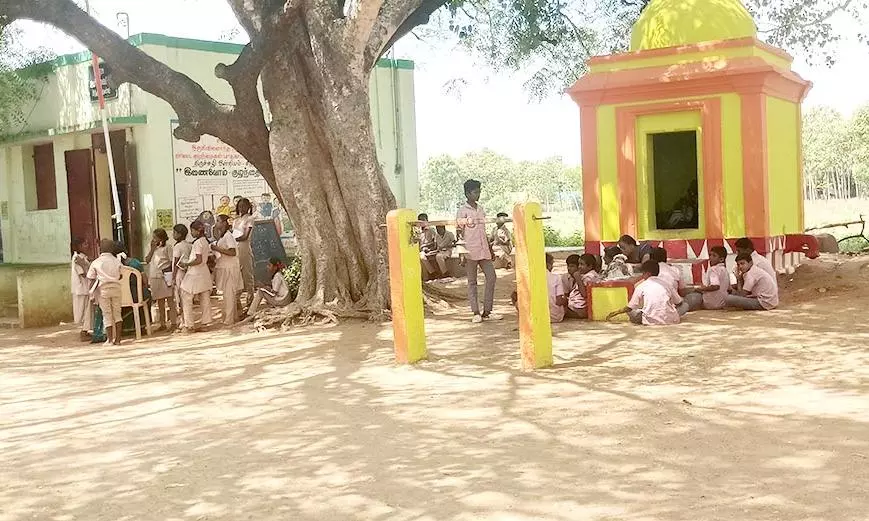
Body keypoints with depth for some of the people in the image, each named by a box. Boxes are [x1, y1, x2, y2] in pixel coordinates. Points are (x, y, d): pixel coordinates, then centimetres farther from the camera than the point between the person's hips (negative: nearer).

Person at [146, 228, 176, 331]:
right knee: (160, 303, 9)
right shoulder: (152, 248, 15)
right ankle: (162, 324, 14)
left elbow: (172, 262, -5)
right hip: (154, 278, 6)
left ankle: (173, 323, 0)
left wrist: (172, 278, -12)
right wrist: (152, 249, -4)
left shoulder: (167, 246, -2)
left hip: (165, 277, -6)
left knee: (170, 301, -2)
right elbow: (147, 260, 5)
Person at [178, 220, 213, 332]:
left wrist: (186, 264, -13)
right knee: (205, 300, 10)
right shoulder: (206, 242, 10)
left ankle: (189, 325, 1)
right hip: (204, 273, 9)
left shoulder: (197, 242, -16)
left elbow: (198, 260, -23)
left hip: (194, 275, -9)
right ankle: (206, 322, 12)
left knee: (187, 300, 0)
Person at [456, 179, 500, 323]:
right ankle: (476, 313, 6)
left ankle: (487, 311, 6)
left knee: (491, 277, 0)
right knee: (472, 282, 1)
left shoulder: (481, 209, 15)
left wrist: (490, 249, 20)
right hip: (470, 251, -6)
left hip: (483, 251, 6)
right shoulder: (462, 211, -3)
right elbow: (459, 232, -6)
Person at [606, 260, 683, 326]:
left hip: (652, 320, -2)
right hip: (670, 319, 3)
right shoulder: (665, 284, 16)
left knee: (631, 312, 17)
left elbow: (630, 307, 12)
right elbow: (678, 302, 23)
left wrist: (616, 313, 28)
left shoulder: (641, 286, 9)